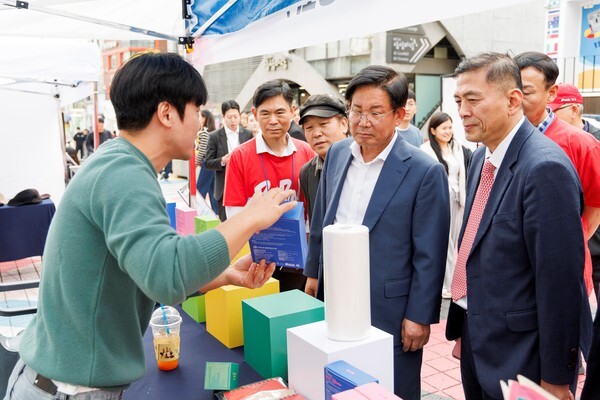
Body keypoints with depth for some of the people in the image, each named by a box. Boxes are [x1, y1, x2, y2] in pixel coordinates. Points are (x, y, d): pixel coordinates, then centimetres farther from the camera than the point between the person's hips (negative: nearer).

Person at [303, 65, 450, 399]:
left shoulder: (425, 171, -15)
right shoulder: (337, 154, 2)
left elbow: (429, 256, -12)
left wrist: (419, 316, -10)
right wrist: (313, 272, 16)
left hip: (389, 309, -5)